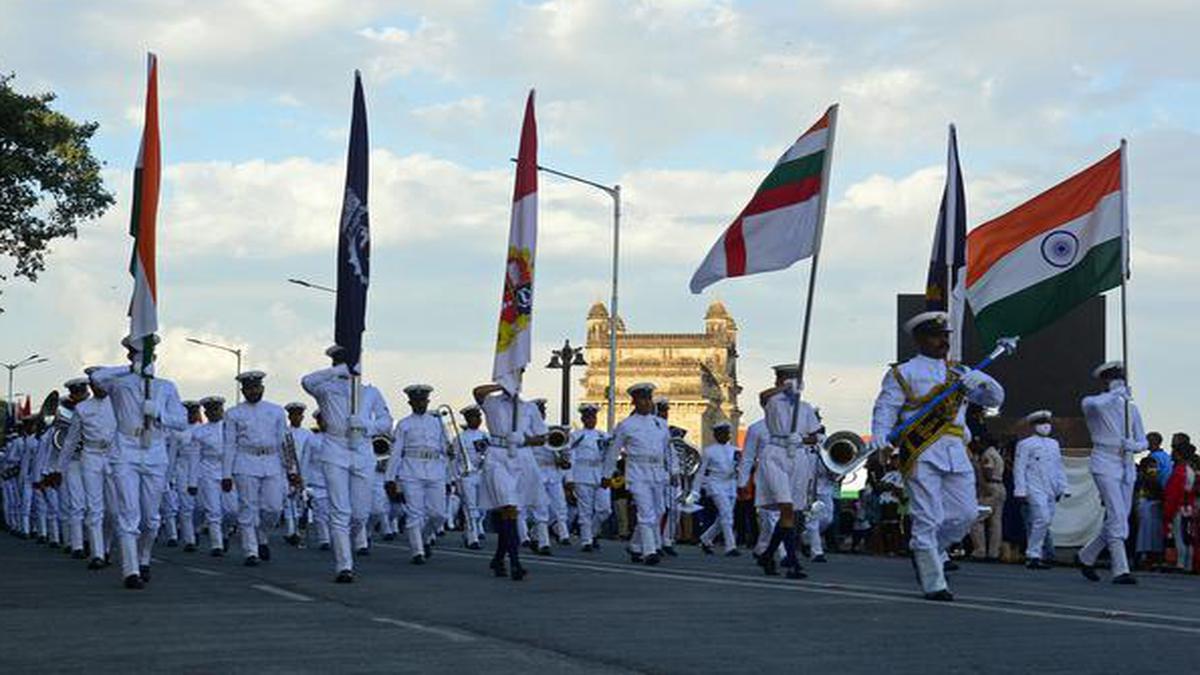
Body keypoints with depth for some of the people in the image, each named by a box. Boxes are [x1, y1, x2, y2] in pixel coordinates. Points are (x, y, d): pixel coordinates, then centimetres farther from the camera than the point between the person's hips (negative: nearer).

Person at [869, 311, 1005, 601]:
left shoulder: (959, 373, 22)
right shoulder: (903, 373, 7)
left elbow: (995, 398, 20)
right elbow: (886, 407, -2)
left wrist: (982, 381, -2)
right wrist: (880, 436, -21)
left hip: (956, 452, 6)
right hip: (922, 454, -5)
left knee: (966, 513, 2)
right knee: (928, 519, -8)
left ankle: (925, 551, 25)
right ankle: (933, 585, -2)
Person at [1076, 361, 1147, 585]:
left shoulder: (1131, 408, 15)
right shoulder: (1091, 404, -1)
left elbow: (1143, 442, 14)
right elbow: (1095, 404, -29)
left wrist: (1134, 445, -9)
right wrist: (1117, 394, -15)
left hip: (1127, 468, 6)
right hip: (1105, 466, -6)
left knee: (1119, 520, 7)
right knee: (1117, 517, -17)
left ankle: (1086, 557, 26)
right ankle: (1120, 570, -17)